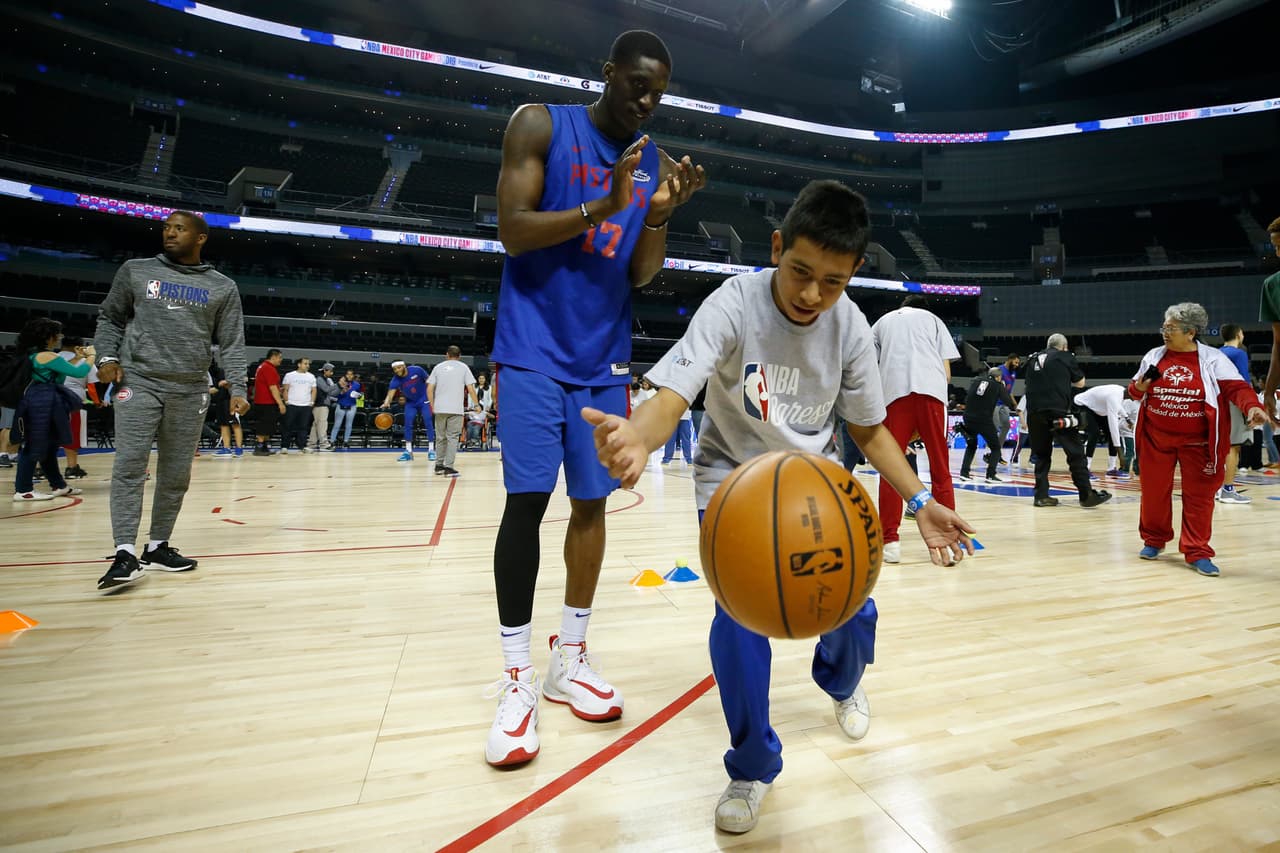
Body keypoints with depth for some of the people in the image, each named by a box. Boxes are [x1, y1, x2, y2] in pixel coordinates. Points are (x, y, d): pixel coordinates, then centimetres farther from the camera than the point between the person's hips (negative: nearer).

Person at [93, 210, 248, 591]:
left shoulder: (222, 287, 8)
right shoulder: (135, 271, 9)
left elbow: (232, 344, 5)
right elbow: (109, 317, 16)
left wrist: (237, 389, -5)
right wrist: (107, 357, -1)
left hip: (190, 391, 1)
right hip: (138, 381, -1)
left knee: (176, 474, 5)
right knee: (130, 465, -11)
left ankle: (157, 546, 18)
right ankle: (125, 553, -9)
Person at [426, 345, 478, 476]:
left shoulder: (438, 367, 11)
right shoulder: (463, 367, 5)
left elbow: (429, 389, 5)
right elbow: (470, 389, -2)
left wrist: (432, 405, 15)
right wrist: (477, 404, 9)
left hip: (439, 408, 3)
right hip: (456, 409, -3)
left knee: (441, 437, 15)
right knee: (452, 438, 1)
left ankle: (439, 465, 21)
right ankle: (448, 467, -4)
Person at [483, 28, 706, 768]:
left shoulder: (654, 161, 11)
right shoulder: (541, 125, 0)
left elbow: (641, 276, 6)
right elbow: (513, 232, -10)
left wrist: (660, 215, -12)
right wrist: (600, 207, -22)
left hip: (604, 356, 4)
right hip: (535, 349, -4)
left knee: (591, 502, 3)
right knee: (527, 500, -10)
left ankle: (570, 660, 18)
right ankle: (517, 679, 3)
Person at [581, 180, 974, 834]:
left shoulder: (849, 324, -12)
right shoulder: (735, 304, -24)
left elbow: (868, 428, 0)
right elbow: (672, 396, -36)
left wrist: (920, 501, -11)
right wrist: (639, 436, -59)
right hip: (734, 479, -3)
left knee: (849, 608, -1)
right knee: (739, 615, -18)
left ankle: (842, 682, 40)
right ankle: (753, 766, 10)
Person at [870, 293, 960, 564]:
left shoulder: (883, 321, 28)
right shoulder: (933, 319, 26)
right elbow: (947, 372, 14)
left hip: (894, 392, 0)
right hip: (932, 389, 0)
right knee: (941, 470, 7)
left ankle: (890, 540, -1)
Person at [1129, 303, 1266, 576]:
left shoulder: (1213, 359, -4)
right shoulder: (1153, 356, 5)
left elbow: (1236, 387, -11)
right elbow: (1135, 389, 15)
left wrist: (1252, 406, -30)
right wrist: (1138, 388, -8)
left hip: (1196, 442, -2)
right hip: (1156, 438, 3)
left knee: (1199, 496, 2)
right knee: (1154, 491, 9)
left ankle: (1197, 553, 10)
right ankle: (1154, 540, 26)